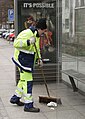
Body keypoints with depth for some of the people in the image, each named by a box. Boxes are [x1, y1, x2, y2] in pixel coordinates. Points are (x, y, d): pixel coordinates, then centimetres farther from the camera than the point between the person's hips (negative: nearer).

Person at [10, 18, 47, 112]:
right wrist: (28, 41, -40)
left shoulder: (37, 35, 13)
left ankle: (15, 98, 35)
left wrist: (39, 58, 11)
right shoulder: (27, 33, -19)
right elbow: (16, 43, -29)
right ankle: (28, 105, -3)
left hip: (29, 62, 10)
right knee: (28, 81, -9)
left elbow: (37, 49, 25)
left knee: (24, 80, 20)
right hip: (23, 60, -10)